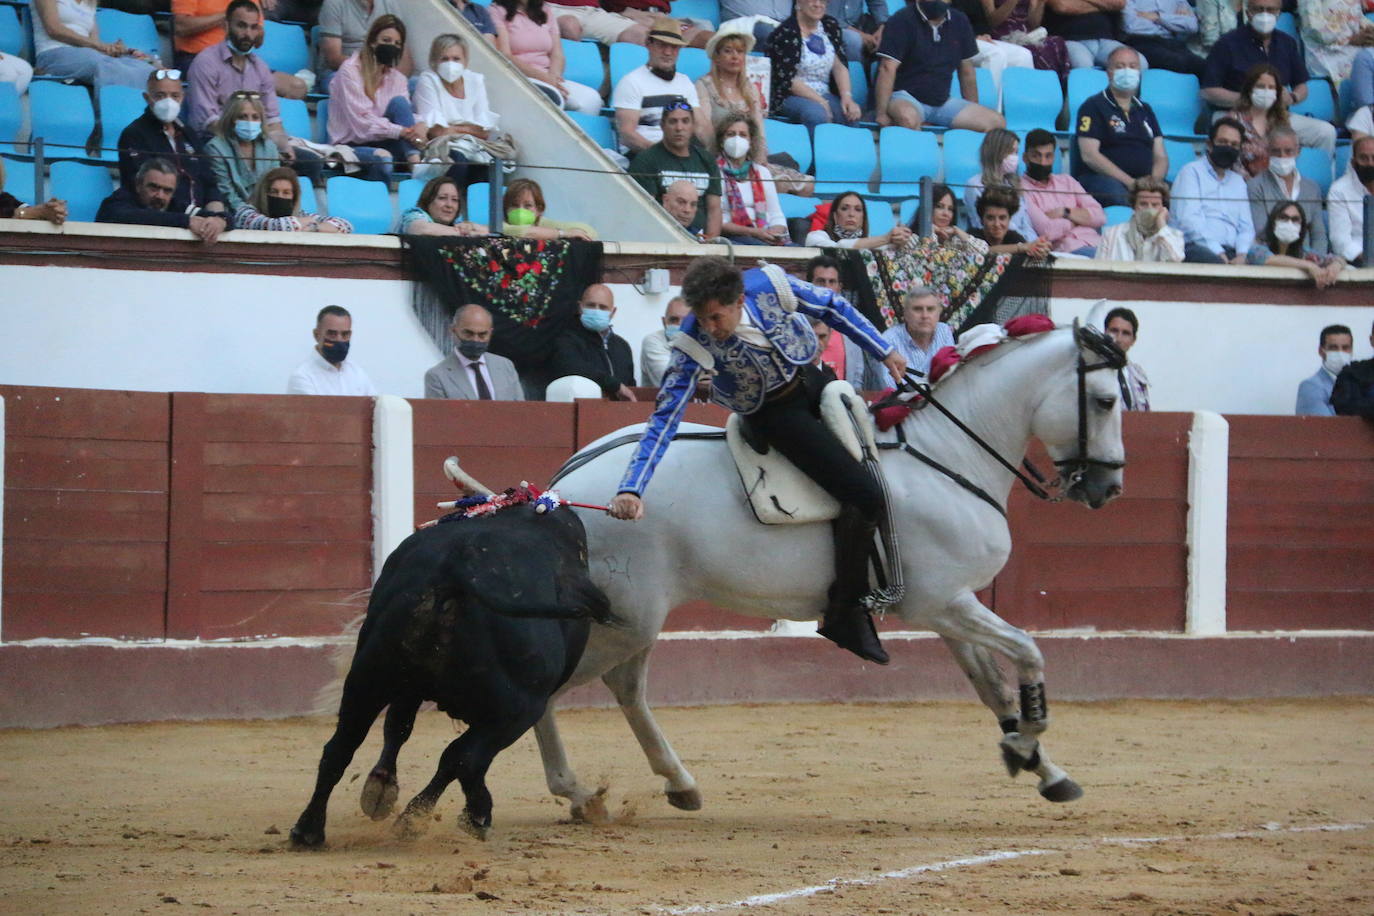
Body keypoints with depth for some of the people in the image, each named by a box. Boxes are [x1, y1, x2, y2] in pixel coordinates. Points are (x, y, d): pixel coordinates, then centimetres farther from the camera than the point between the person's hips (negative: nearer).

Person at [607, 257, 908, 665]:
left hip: (813, 381, 5)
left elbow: (833, 308, -4)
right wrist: (630, 489, -39)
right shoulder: (694, 344, -29)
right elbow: (665, 418, -29)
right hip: (775, 414, -5)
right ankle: (844, 613, -4)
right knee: (865, 496, -17)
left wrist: (884, 352, 2)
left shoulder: (769, 284, -23)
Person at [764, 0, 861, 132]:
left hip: (824, 95, 5)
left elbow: (840, 65, 6)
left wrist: (847, 96, -11)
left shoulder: (830, 26, 11)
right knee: (816, 113, -37)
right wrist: (820, 102, -18)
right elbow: (787, 79, -13)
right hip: (789, 96, -5)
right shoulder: (785, 33, -8)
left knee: (851, 114, -25)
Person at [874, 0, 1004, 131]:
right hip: (905, 97, -7)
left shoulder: (959, 21, 9)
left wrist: (974, 114, 14)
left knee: (996, 122, -15)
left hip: (942, 101, 7)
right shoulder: (903, 21, -8)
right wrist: (881, 114, -24)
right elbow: (888, 69, -16)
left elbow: (967, 72, 15)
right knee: (907, 118, -43)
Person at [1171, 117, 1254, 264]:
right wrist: (1217, 252, -18)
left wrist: (1242, 255, -4)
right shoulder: (1192, 172, 9)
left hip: (1230, 253, 5)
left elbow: (1246, 226, 19)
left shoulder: (1238, 181, 29)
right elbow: (1189, 219, -6)